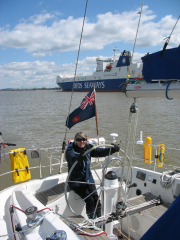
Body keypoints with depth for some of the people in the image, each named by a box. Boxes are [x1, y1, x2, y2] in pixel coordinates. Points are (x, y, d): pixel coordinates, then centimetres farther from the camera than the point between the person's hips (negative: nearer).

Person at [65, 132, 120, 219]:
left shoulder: (88, 148, -1)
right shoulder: (71, 150, -15)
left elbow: (100, 152, -14)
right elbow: (72, 159, -37)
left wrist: (112, 149, -32)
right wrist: (79, 157, -60)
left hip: (88, 179, 5)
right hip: (76, 181, -4)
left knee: (96, 199, -8)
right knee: (90, 200, -15)